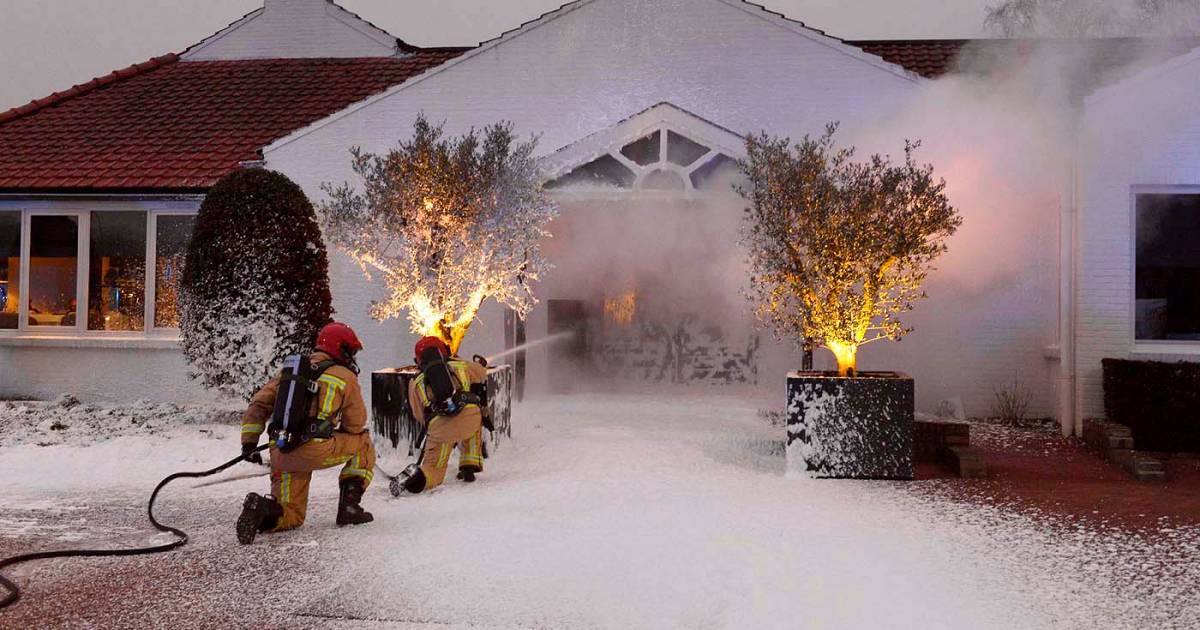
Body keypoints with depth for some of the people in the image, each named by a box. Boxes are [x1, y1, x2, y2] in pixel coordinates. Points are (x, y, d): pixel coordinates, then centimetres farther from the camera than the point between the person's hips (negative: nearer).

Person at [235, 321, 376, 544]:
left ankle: (263, 509, -13)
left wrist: (249, 442, 14)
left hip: (281, 454, 6)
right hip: (314, 450, -5)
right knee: (364, 443, 21)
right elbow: (355, 424, 11)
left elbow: (260, 403, 16)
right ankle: (349, 504, 11)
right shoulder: (346, 377, 6)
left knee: (291, 516, 19)